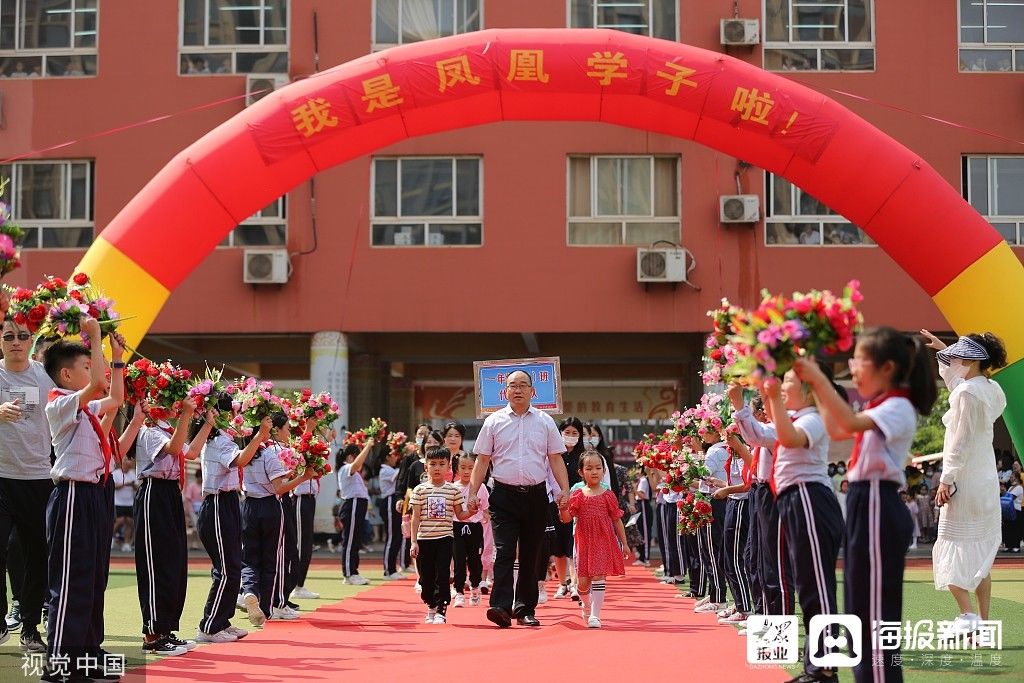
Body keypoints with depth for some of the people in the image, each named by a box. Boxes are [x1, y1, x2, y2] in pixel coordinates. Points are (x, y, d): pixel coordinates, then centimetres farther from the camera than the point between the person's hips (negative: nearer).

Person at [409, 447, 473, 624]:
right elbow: (416, 517, 2)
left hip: (444, 538, -1)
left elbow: (460, 515, 7)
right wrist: (414, 541, -2)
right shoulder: (420, 490, 1)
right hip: (424, 539, 1)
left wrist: (472, 511, -14)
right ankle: (431, 608, 27)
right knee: (426, 578, 8)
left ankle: (441, 611, -6)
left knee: (442, 577, -10)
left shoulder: (454, 490, 2)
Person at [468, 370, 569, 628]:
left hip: (536, 495, 2)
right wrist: (473, 493, -2)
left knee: (530, 554, 7)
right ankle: (501, 607, -20)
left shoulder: (545, 421, 7)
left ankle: (525, 609, 15)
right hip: (504, 495, -2)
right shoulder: (494, 421, 5)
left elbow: (556, 459, 7)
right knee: (504, 551, -13)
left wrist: (565, 490, -4)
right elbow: (482, 460, 5)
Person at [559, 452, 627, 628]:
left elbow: (617, 521, 8)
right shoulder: (577, 495, 3)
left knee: (598, 576, -11)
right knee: (583, 580, 3)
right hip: (583, 542, 1)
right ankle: (586, 605, 34)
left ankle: (595, 615, -7)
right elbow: (567, 518, -2)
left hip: (603, 542, -1)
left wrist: (624, 544, 9)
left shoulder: (608, 495, 2)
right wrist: (562, 508, -24)